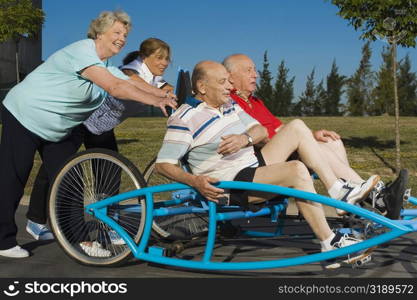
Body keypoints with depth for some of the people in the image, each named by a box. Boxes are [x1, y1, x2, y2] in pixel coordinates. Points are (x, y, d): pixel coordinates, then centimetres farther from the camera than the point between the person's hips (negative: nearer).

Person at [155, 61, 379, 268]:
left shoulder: (229, 105, 15)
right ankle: (330, 244, -22)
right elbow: (163, 164, -16)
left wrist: (245, 138, -13)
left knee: (297, 127, 3)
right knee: (297, 170, -30)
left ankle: (339, 191, -2)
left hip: (255, 166, 9)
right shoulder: (185, 119, -11)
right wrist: (194, 181, -33)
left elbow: (261, 130, 11)